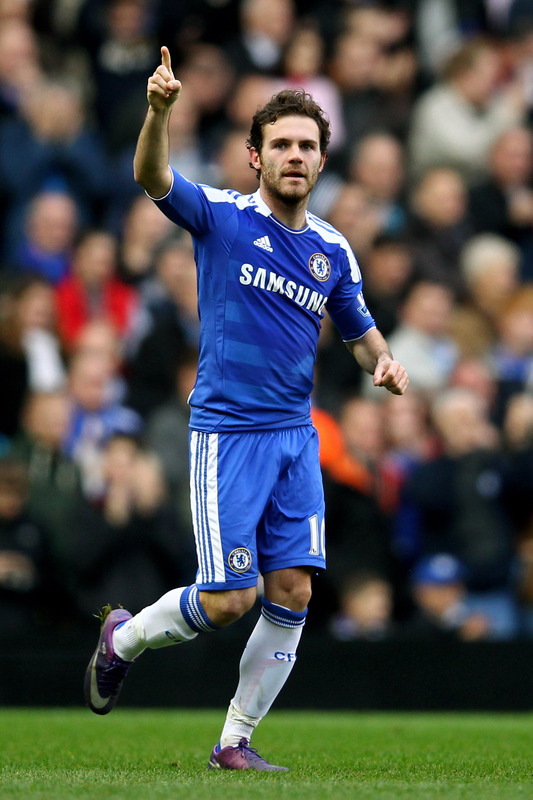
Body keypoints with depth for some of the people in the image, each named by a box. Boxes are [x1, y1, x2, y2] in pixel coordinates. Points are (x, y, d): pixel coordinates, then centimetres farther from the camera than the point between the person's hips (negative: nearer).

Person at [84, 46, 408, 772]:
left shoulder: (333, 251, 9)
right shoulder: (222, 217, -5)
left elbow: (359, 329, 23)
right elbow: (152, 179, -23)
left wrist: (384, 363, 0)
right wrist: (159, 111, -42)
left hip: (297, 436, 5)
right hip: (227, 432, -5)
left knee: (292, 595, -1)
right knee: (227, 599, -7)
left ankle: (236, 742, 12)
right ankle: (123, 638, 23)